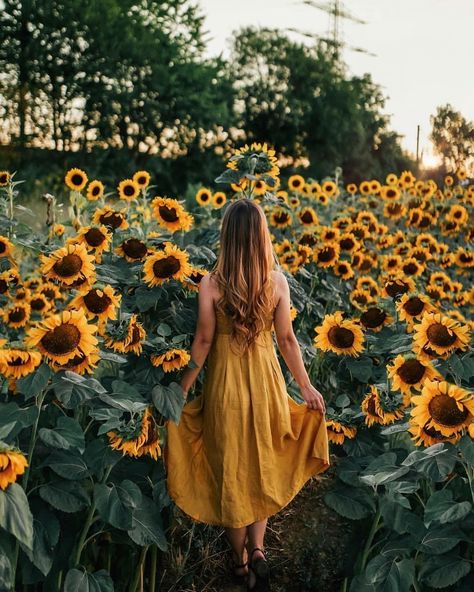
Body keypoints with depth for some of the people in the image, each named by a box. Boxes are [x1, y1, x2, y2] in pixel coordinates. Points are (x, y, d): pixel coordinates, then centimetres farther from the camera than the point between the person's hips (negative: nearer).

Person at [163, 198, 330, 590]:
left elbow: (204, 341, -8)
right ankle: (257, 548, 7)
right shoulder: (278, 280, -9)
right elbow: (286, 340, -4)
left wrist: (183, 387, 5)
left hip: (225, 381, -1)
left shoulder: (211, 283, -13)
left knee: (231, 467, 13)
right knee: (263, 463, 19)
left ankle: (241, 559, 24)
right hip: (265, 378, 1)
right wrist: (307, 386, 8)